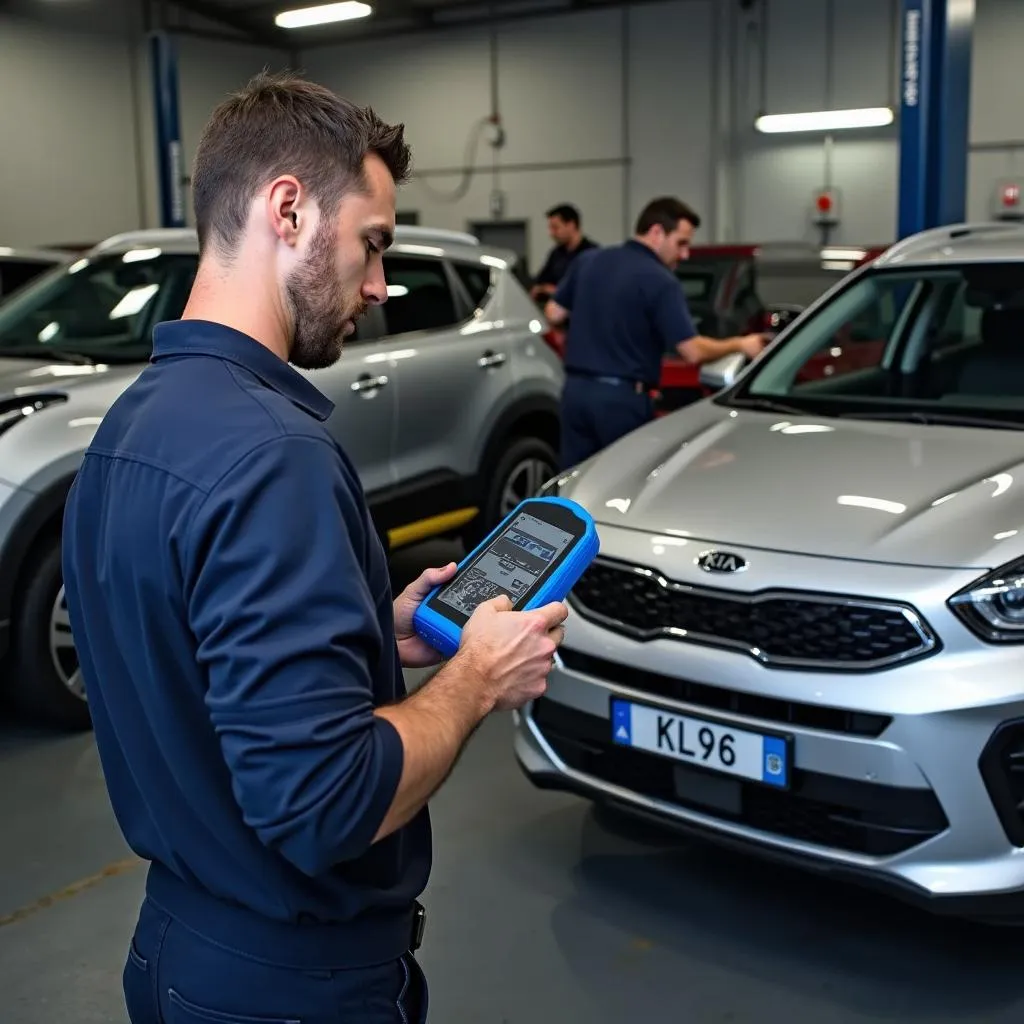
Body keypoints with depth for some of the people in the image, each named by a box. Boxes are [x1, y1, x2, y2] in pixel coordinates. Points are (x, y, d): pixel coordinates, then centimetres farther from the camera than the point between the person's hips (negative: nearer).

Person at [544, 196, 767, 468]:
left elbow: (553, 314, 12)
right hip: (622, 396, -6)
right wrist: (739, 345, 1)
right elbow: (692, 352, -14)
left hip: (576, 389, 6)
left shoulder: (588, 261, 8)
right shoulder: (660, 281, -11)